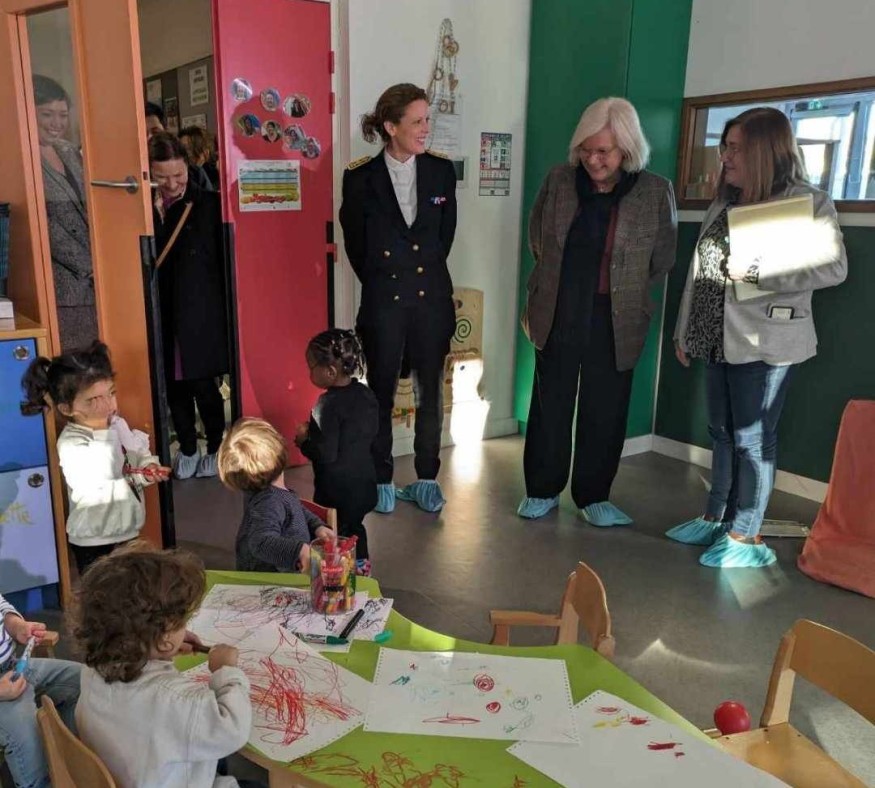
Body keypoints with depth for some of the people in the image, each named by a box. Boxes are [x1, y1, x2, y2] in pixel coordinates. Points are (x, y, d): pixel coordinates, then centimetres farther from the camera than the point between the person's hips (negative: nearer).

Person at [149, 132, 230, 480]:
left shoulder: (208, 203, -6)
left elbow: (223, 259, -3)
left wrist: (225, 308, -5)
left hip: (201, 314, -3)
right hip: (163, 315, 3)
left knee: (203, 385, 2)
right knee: (174, 386, 12)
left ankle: (216, 448, 25)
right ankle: (187, 449, 32)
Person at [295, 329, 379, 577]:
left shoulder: (328, 405, -24)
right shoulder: (365, 394, -1)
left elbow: (326, 454, -26)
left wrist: (303, 440, -7)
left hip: (336, 490, -8)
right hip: (364, 481, 8)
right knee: (354, 528, 25)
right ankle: (362, 569, 38)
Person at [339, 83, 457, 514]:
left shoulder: (441, 170, 1)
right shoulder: (360, 177, -6)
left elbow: (446, 233, 10)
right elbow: (355, 243, 4)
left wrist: (427, 270, 11)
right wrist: (380, 281, 10)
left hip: (432, 297, 2)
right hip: (383, 302, -2)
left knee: (431, 392, 9)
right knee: (381, 392, 8)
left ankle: (427, 478, 24)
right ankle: (381, 480, 23)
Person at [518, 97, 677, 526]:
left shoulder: (656, 192, -7)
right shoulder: (558, 180, -1)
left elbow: (663, 260, 4)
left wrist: (625, 293, 7)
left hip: (614, 323, -1)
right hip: (557, 315, 2)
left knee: (605, 412, 8)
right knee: (550, 405, 10)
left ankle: (593, 495, 25)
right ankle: (542, 489, 26)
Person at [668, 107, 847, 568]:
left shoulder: (808, 202, -7)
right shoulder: (723, 205, 14)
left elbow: (833, 266, -18)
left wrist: (756, 269, -24)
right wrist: (684, 331, 15)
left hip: (764, 342, -7)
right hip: (717, 339, 7)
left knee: (752, 438, 0)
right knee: (722, 432, 14)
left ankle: (746, 537, 11)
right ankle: (716, 519, 26)